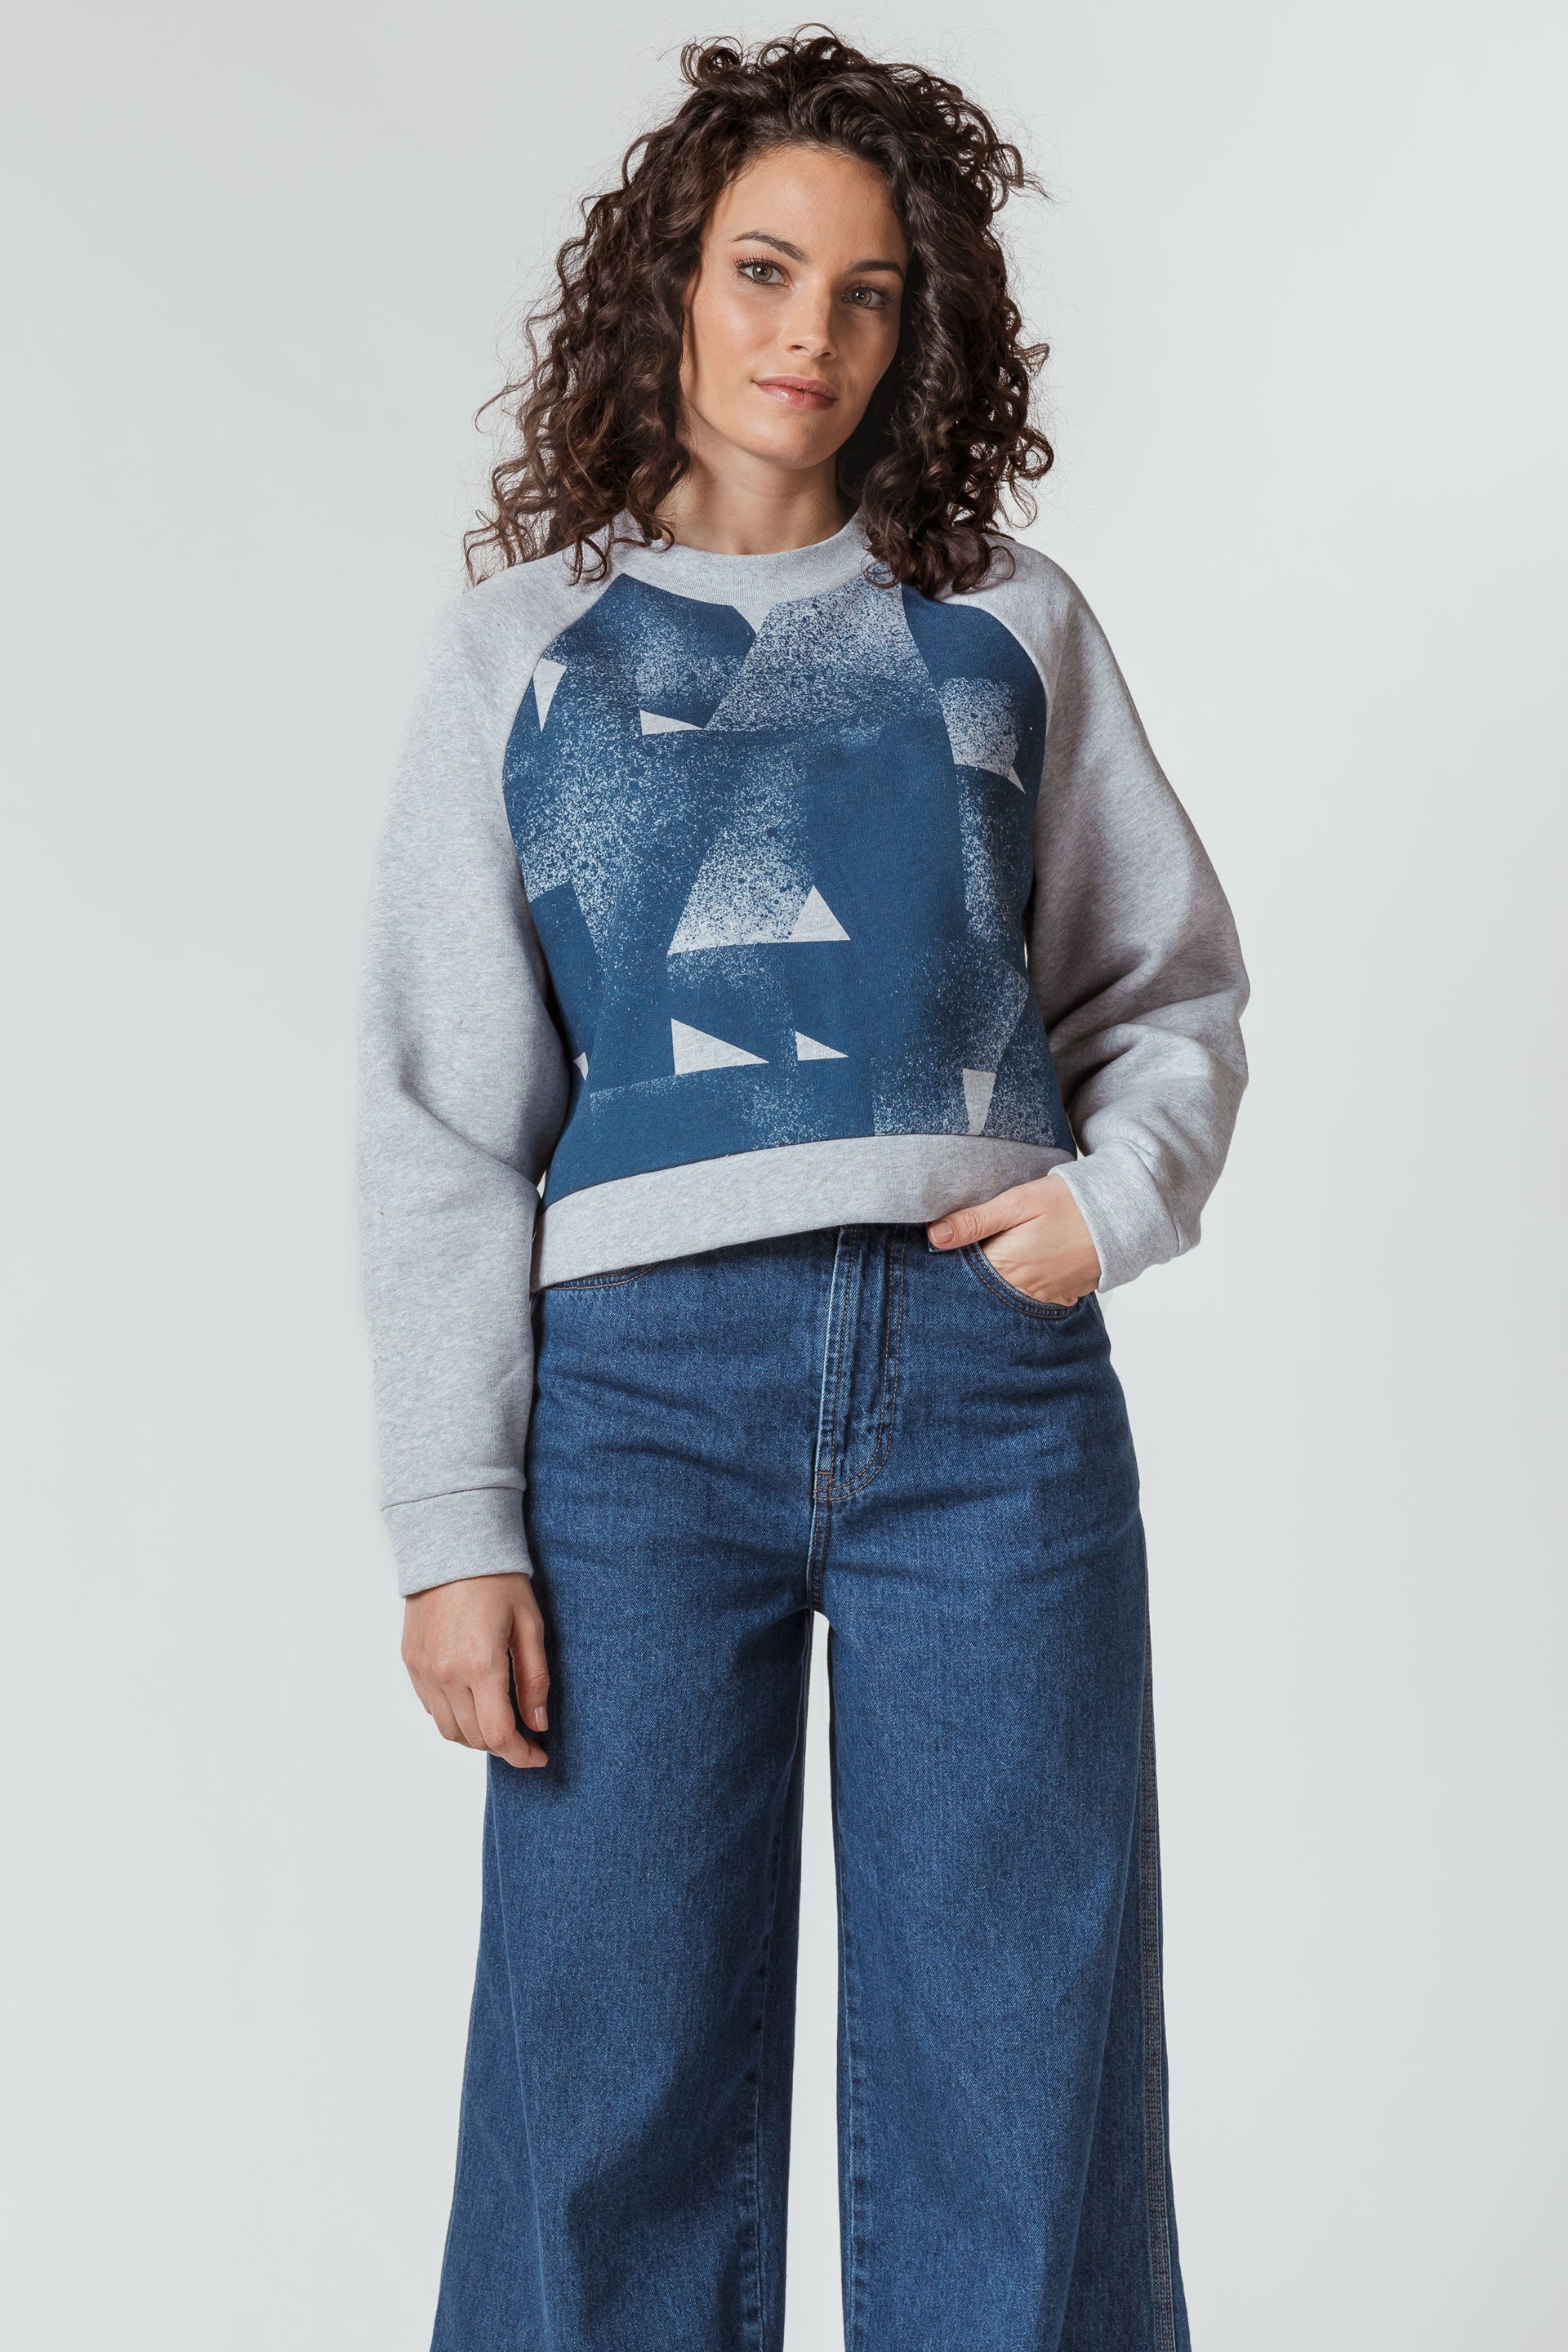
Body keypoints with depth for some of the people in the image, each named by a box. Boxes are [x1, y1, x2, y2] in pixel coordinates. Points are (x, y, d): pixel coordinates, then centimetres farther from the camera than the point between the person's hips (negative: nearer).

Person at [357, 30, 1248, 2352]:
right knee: (615, 2094, 3)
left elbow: (1174, 985, 18)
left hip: (990, 1378, 1)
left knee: (1017, 2103, 4)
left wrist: (1122, 1191, -4)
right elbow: (442, 1117, 6)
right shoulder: (525, 650, 10)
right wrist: (455, 1527, -1)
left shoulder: (1009, 624, 13)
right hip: (648, 1378, 0)